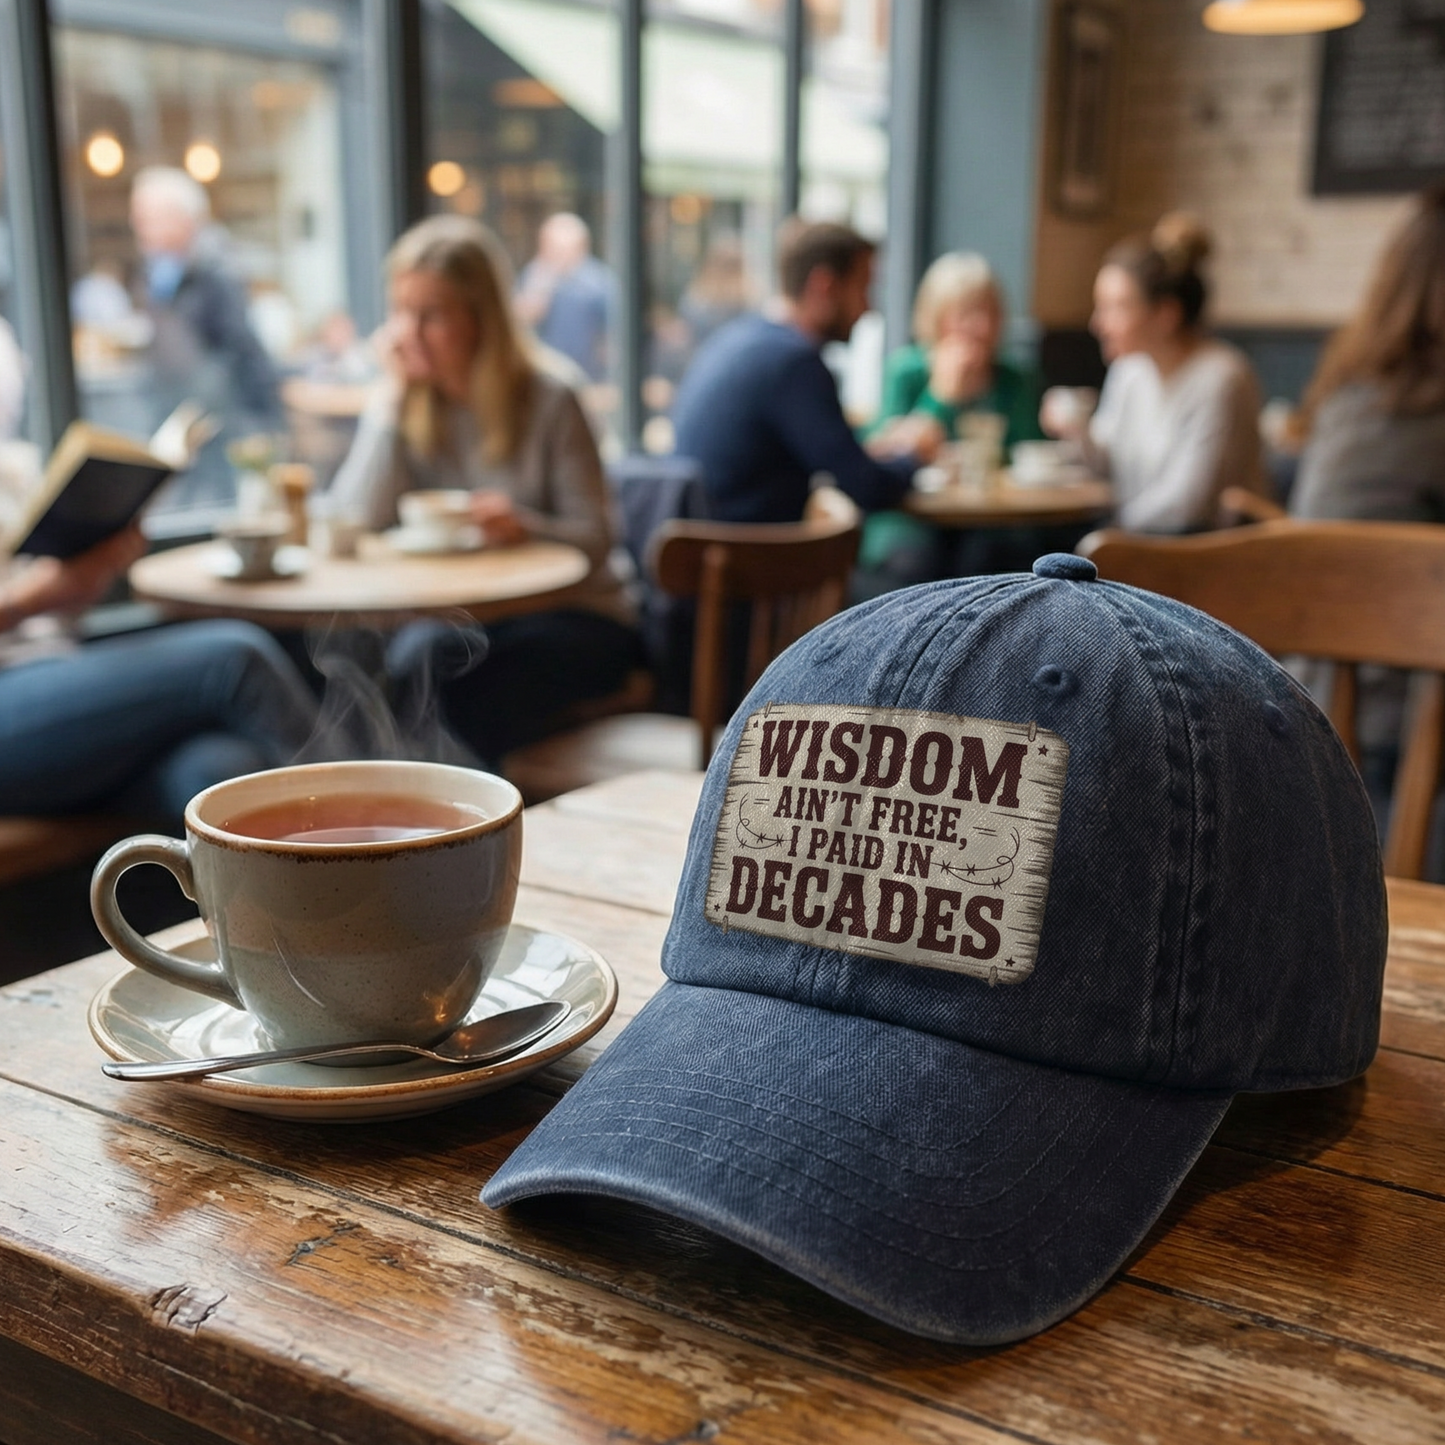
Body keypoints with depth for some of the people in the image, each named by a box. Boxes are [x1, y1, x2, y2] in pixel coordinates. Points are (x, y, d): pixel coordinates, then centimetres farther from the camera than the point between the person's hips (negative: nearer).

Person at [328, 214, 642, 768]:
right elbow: (354, 523, -10)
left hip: (571, 615, -3)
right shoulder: (406, 397, 3)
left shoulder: (548, 396, -9)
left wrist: (526, 526, -30)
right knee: (419, 653, -30)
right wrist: (391, 395, -11)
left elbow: (595, 540, -9)